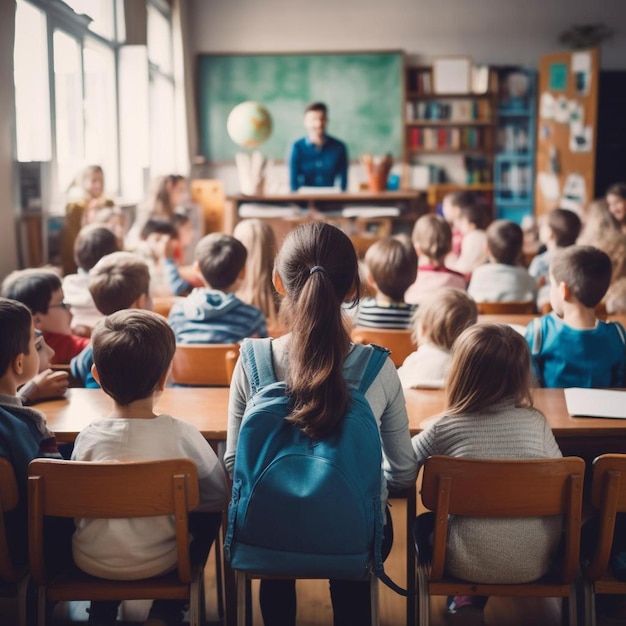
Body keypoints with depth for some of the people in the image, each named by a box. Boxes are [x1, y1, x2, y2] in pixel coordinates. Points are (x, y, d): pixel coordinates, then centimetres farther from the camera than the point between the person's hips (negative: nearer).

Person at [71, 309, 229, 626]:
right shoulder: (182, 434, -20)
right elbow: (217, 496, -9)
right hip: (157, 563, -2)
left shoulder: (88, 437, -16)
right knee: (209, 513, 22)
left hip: (90, 563, 2)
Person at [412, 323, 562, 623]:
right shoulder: (536, 422, -5)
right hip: (536, 562, 3)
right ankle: (476, 599, 31)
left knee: (424, 523, 27)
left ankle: (464, 598, 14)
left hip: (472, 563, -2)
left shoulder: (445, 427, -11)